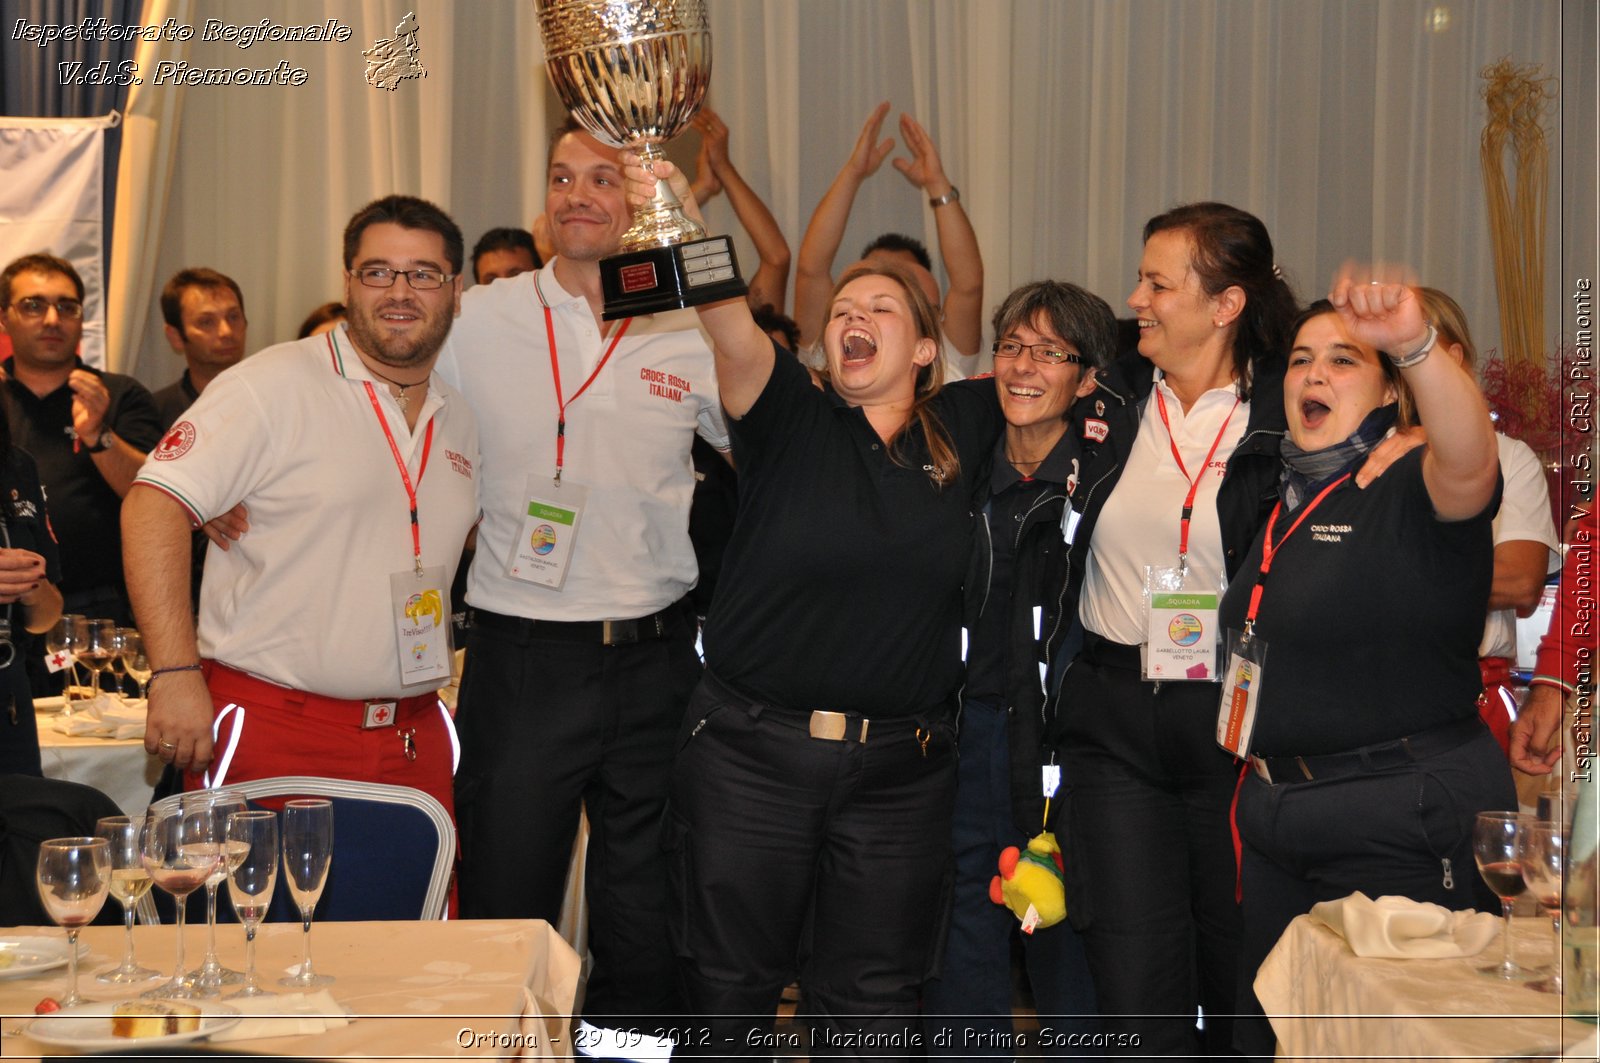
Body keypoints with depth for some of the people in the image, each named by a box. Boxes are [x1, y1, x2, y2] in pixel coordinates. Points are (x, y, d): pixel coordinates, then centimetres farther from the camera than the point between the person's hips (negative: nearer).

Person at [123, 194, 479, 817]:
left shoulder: (461, 421, 13)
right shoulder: (274, 386, -8)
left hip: (414, 738, 6)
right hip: (270, 740, -6)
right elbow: (154, 508, -15)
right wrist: (175, 674, -21)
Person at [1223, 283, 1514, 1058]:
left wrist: (1417, 345, -52)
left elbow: (1468, 463, -36)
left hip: (1409, 825, -8)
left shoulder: (1410, 491, -12)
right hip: (1283, 818, 8)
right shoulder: (1285, 503, 12)